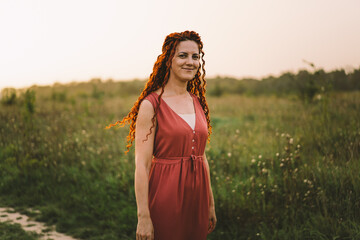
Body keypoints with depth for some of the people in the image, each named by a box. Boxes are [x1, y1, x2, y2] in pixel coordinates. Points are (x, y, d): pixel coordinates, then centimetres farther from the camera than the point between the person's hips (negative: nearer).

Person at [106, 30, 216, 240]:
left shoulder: (199, 103, 9)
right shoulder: (151, 105, -10)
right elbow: (142, 164, -14)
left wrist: (211, 204, 14)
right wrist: (143, 216, -17)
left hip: (197, 195, 6)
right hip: (166, 195, -6)